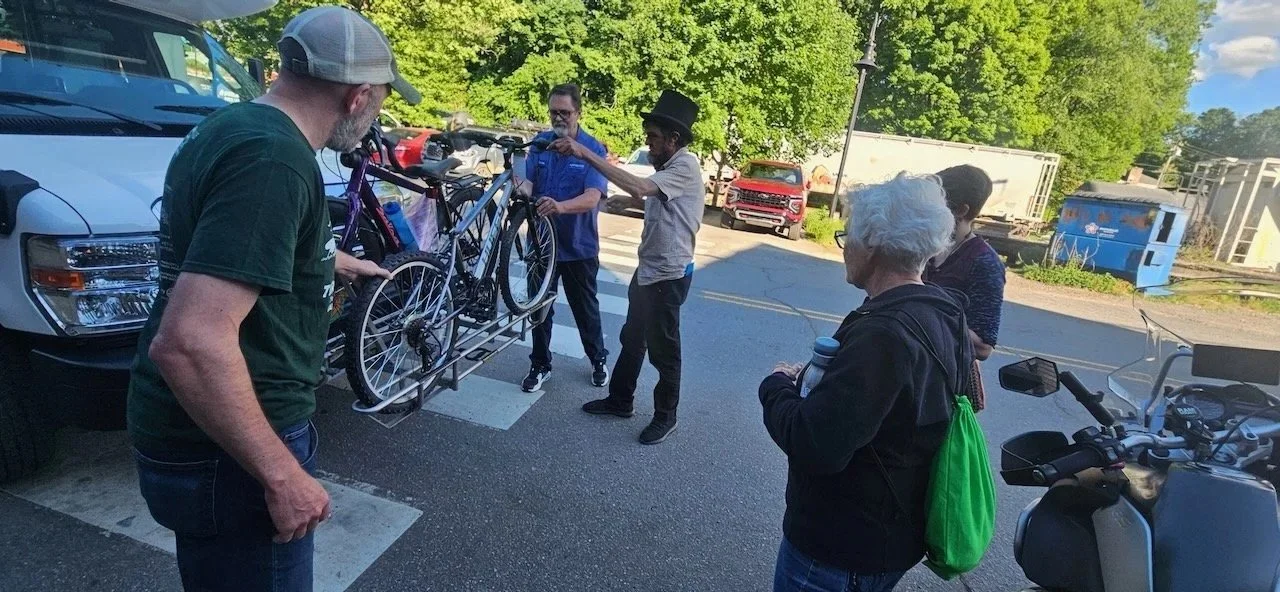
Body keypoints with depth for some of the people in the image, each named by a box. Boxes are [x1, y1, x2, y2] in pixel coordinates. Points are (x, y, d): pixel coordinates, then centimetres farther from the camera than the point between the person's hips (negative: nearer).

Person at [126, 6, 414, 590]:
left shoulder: (232, 125, 7)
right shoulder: (274, 161, -26)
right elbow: (189, 343, -34)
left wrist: (341, 262, 41)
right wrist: (281, 474, -25)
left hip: (197, 434, 10)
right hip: (225, 453, -9)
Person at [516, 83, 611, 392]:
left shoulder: (593, 149, -11)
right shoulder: (540, 143, 1)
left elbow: (592, 197, -24)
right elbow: (528, 181, -3)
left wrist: (560, 206, -44)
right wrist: (522, 190, -29)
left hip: (578, 245, -3)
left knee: (585, 307, 13)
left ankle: (598, 359, 34)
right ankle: (540, 365, 29)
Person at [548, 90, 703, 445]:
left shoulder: (686, 166, -19)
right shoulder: (667, 166, 13)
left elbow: (637, 188, -35)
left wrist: (585, 153, -35)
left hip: (668, 275, -10)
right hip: (648, 270, 10)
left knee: (663, 349, 4)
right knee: (632, 340, 19)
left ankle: (666, 417, 21)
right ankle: (620, 400, 35)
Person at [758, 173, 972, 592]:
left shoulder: (884, 334, -29)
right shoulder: (942, 316, 2)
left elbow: (813, 445, -32)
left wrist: (777, 386, -15)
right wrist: (816, 382, 1)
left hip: (840, 546, -9)